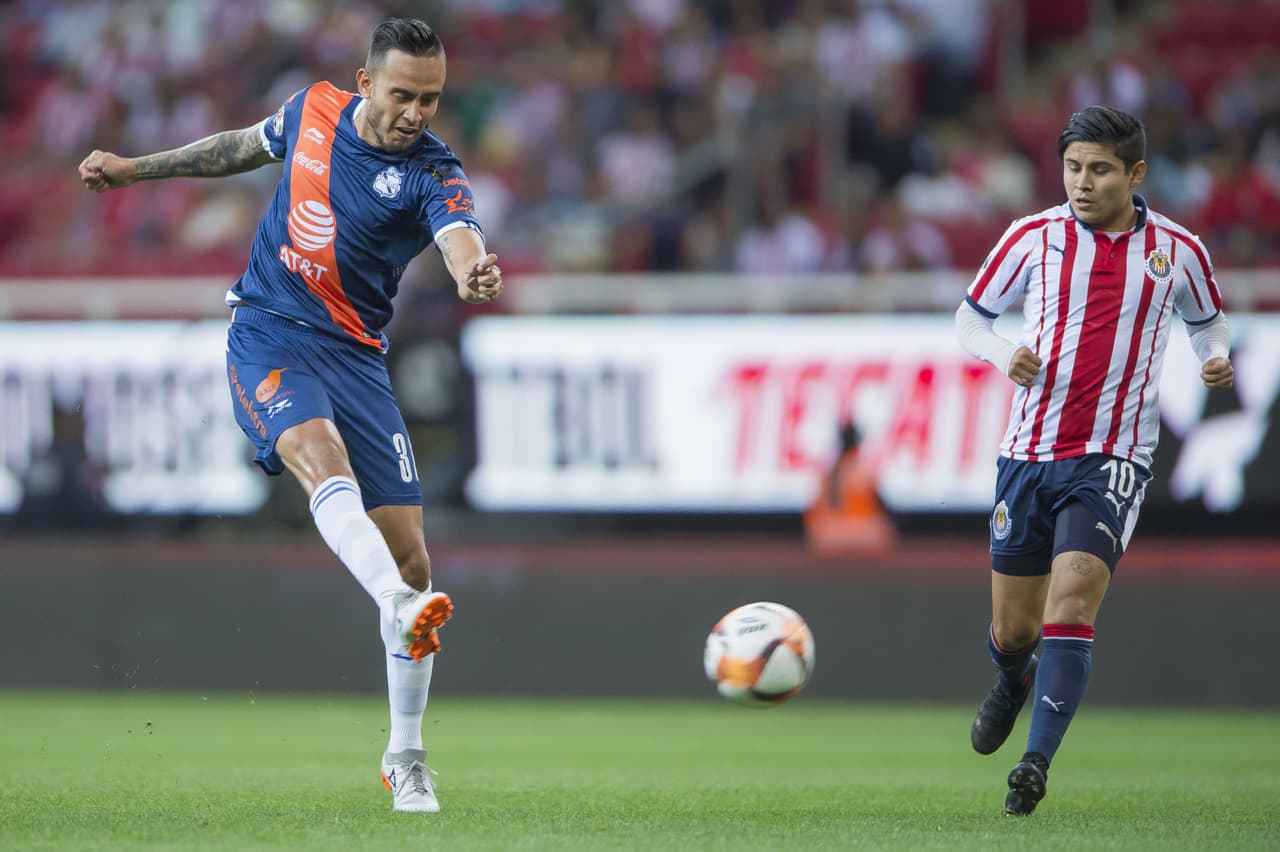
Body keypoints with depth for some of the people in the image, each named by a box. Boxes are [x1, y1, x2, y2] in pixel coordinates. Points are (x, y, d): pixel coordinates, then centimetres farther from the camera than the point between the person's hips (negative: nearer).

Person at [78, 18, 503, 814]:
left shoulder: (434, 173, -11)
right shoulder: (312, 111, -1)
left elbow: (461, 238, -34)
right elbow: (243, 146, 22)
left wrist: (474, 273, -57)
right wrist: (136, 168, 25)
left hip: (356, 355, 0)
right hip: (269, 337, 0)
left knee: (409, 552, -4)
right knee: (322, 456, -33)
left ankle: (406, 760, 11)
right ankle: (400, 606, -58)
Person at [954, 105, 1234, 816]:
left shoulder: (1177, 250, 2)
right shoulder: (1033, 238, 1)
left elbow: (1206, 320, 21)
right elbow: (969, 317, 10)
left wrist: (1215, 357, -2)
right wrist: (1003, 354, -12)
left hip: (1112, 458, -2)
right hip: (1028, 455, 2)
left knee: (1072, 603, -21)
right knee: (1012, 629, 9)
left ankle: (1036, 762, -22)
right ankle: (1013, 681, 45)